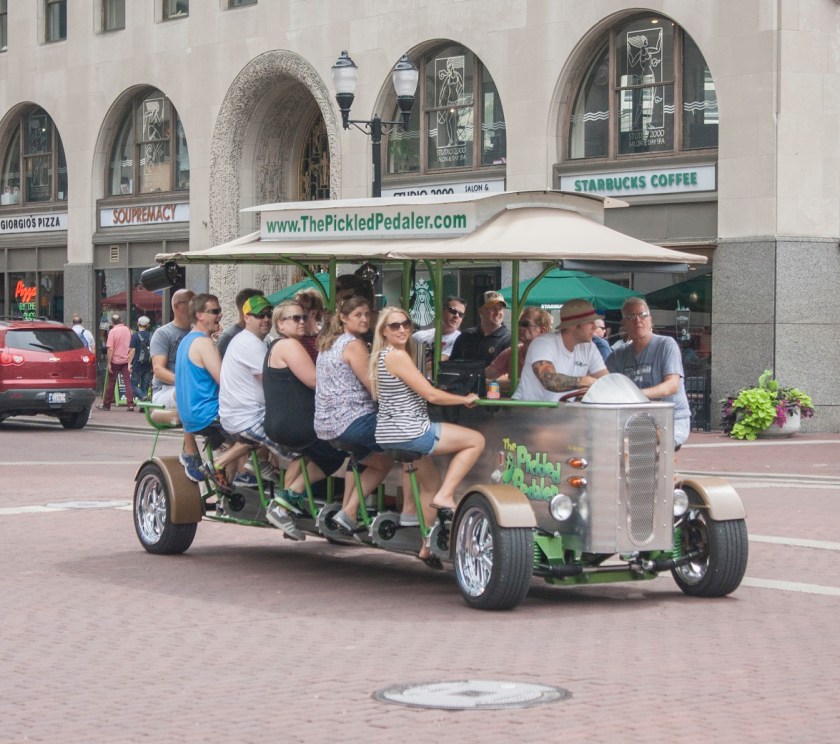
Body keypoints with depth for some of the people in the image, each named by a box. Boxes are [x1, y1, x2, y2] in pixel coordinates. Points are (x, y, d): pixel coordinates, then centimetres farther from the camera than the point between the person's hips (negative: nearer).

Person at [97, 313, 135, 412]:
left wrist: (109, 363, -10)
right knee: (127, 382, 1)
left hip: (115, 360, -3)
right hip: (126, 360, 3)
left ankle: (106, 404, 15)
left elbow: (110, 349, -15)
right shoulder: (128, 330, 4)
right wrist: (129, 362, 13)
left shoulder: (112, 331, -10)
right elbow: (132, 348, 8)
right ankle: (130, 404, -9)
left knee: (111, 383, 7)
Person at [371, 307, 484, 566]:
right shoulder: (397, 355, -17)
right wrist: (465, 399, -5)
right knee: (476, 440, -3)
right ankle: (445, 496, -5)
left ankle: (427, 547, 24)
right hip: (408, 433, -10)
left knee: (431, 484, 22)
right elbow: (430, 394, -18)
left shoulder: (382, 356, 13)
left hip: (391, 434, 10)